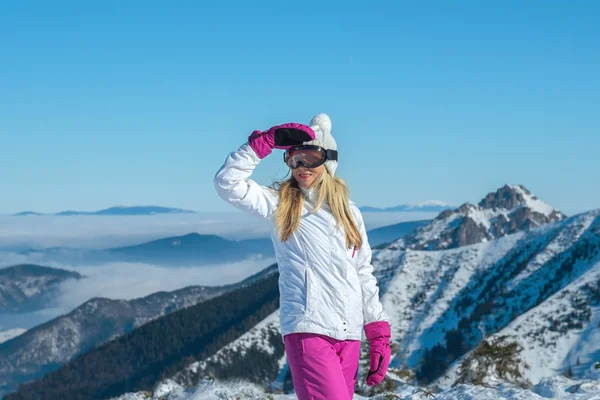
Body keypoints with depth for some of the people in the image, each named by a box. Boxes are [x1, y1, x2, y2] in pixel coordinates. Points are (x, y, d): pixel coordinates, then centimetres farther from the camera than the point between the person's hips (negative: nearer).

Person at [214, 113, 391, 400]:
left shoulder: (348, 212, 14)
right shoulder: (280, 204, 5)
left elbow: (364, 276, 14)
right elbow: (227, 182, -9)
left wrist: (379, 336, 9)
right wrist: (266, 141, -11)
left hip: (349, 334, 5)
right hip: (308, 330, -4)